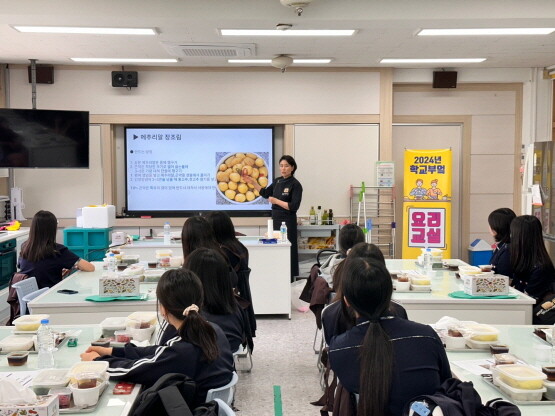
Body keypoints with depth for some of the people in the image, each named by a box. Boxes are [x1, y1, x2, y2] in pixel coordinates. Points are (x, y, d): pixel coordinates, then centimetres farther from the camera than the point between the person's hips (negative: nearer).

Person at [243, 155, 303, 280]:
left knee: (289, 251, -3)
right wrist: (253, 183, 14)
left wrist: (276, 201, -15)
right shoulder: (278, 181, 10)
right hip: (276, 219, 7)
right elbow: (265, 193, 23)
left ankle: (292, 280, 5)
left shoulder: (295, 185, -10)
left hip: (288, 222, -7)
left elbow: (293, 206, -17)